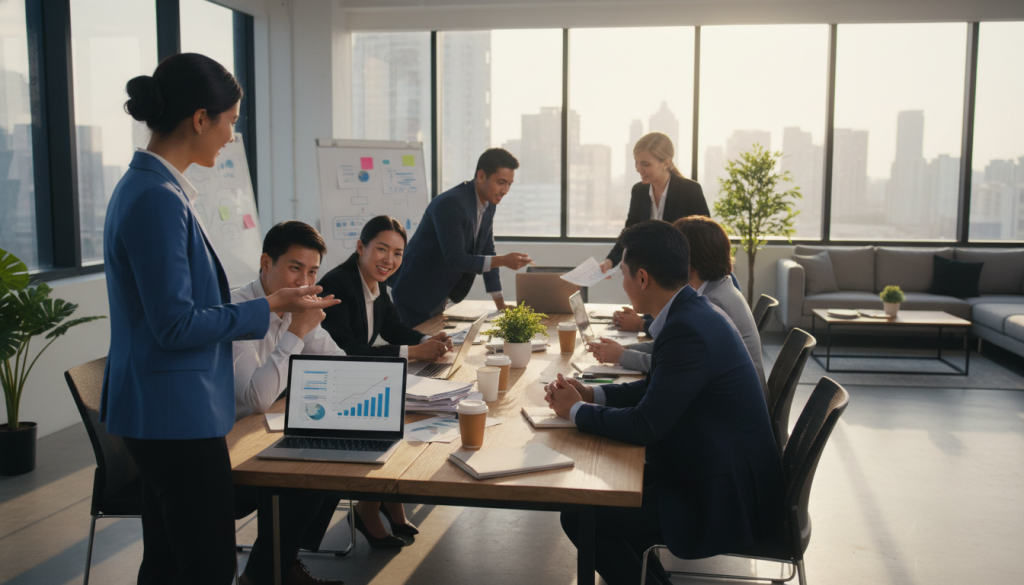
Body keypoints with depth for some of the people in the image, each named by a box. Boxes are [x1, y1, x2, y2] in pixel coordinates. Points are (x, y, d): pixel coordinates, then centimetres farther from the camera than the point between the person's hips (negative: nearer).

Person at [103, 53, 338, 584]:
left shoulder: (140, 185, 11)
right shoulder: (159, 199, -21)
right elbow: (176, 324, -21)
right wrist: (270, 307, -14)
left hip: (156, 413, 11)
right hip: (178, 414, -10)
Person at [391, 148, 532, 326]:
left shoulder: (489, 205, 3)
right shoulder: (450, 204, -24)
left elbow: (487, 253, 9)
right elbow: (455, 260, -28)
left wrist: (500, 304, 8)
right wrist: (503, 260, -33)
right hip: (417, 295, -8)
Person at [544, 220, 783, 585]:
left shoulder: (688, 329, -26)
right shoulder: (693, 312, 5)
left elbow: (644, 426, -24)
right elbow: (657, 388, 17)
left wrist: (576, 411, -8)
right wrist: (591, 394, 6)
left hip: (726, 501, -10)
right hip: (719, 474, 10)